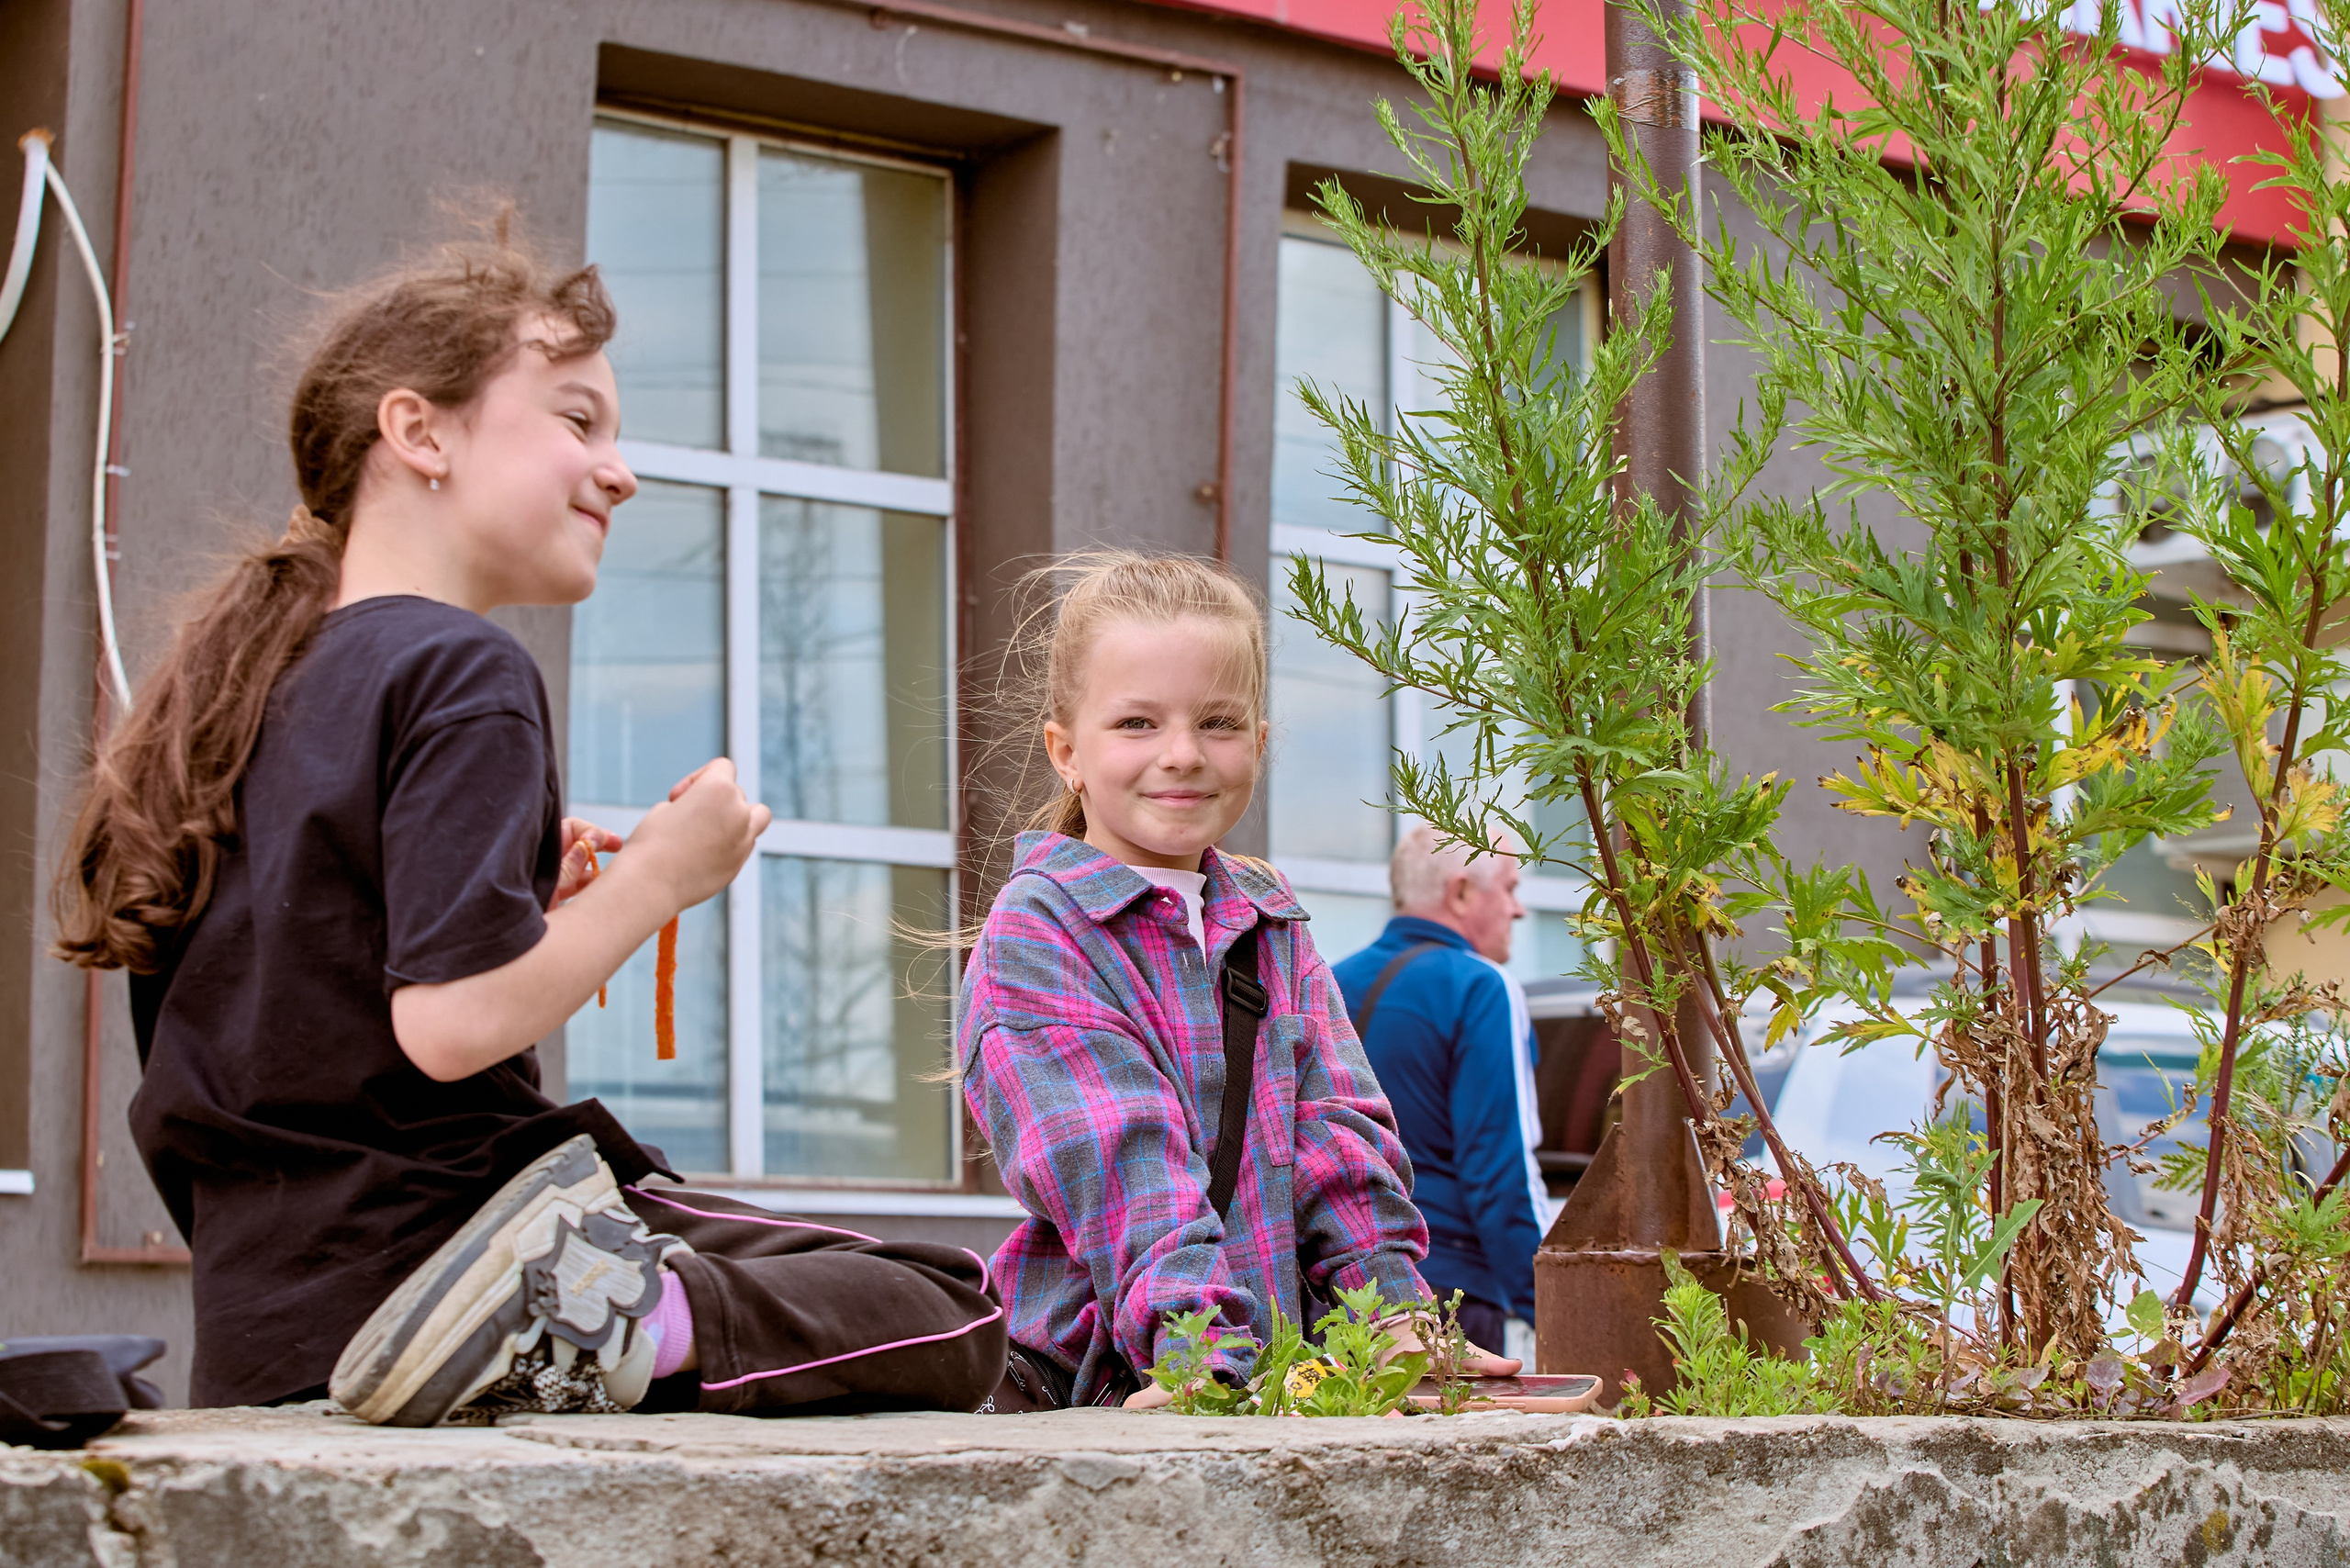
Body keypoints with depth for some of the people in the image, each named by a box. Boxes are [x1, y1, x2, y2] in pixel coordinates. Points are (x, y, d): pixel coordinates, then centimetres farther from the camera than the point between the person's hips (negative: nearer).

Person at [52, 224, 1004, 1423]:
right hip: (431, 1238, -9)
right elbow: (451, 1022, -22)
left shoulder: (242, 681, 15)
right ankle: (629, 1323, -25)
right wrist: (653, 880, -8)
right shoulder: (464, 674, -11)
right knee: (957, 1318, -4)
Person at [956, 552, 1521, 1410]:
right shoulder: (1034, 937, -1)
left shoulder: (1274, 926, 18)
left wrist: (1395, 1315, -4)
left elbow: (1338, 1133, 11)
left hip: (1288, 1363, 5)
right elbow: (1118, 1165, -12)